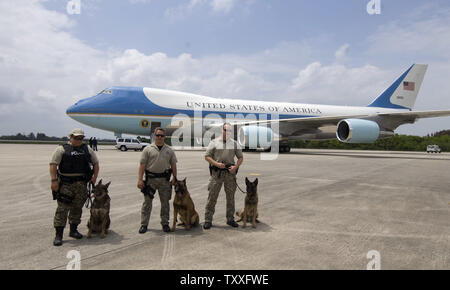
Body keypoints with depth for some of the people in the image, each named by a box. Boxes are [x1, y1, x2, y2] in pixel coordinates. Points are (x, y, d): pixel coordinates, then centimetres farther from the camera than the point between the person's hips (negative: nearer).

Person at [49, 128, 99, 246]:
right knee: (62, 208, -5)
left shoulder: (87, 150, 13)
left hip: (82, 184, 4)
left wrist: (94, 177, 7)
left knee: (77, 208, 11)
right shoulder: (62, 149, -1)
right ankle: (58, 235, -1)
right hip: (65, 184, -4)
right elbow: (53, 164, -7)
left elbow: (95, 163, 19)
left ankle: (73, 230, 26)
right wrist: (54, 180, -16)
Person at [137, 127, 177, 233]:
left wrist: (174, 178, 2)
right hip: (150, 178, -2)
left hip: (164, 179, 2)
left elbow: (173, 165, 10)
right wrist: (139, 179, -9)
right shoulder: (148, 149, 1)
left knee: (165, 202, 8)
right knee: (147, 202, 3)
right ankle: (144, 224, 12)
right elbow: (142, 165, -2)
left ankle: (165, 223, 19)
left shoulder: (169, 150, 9)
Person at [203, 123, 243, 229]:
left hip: (230, 173, 3)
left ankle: (230, 219, 21)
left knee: (230, 196, 8)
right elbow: (207, 156, 1)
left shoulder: (234, 143, 9)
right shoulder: (214, 142, 3)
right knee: (212, 196, -2)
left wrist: (236, 166, -6)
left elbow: (240, 157, 12)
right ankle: (208, 220, 5)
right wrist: (216, 163, -15)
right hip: (217, 172, -2)